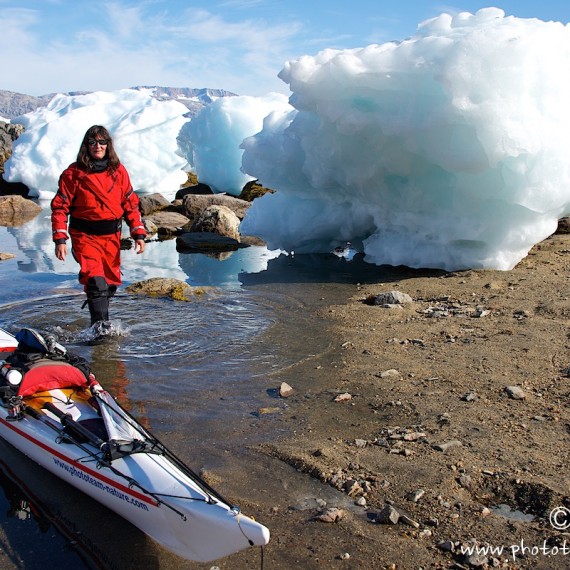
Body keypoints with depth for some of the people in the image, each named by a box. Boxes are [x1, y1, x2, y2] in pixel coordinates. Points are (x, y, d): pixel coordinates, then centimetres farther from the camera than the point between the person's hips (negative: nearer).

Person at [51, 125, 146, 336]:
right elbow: (60, 207, -3)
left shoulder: (118, 171, 5)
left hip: (112, 235, 4)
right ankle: (101, 327, -14)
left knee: (111, 283, 12)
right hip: (85, 236, -4)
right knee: (95, 280, -19)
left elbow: (131, 204, 10)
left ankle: (100, 317, 35)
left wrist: (139, 234, 3)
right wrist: (60, 239, -11)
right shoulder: (73, 173, -4)